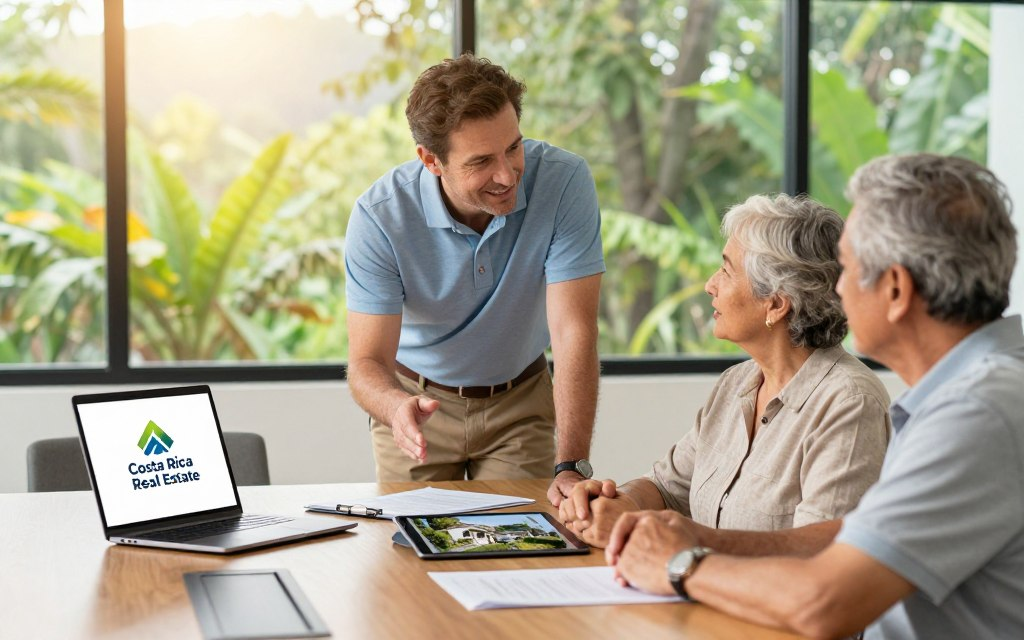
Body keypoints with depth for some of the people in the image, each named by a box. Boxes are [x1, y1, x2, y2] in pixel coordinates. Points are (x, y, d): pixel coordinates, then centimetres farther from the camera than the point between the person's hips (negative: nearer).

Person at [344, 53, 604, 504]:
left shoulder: (564, 182, -26)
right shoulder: (380, 216, -26)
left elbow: (573, 330, -28)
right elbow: (367, 362, -25)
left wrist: (571, 467, -38)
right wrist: (397, 407, -50)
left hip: (519, 402, 0)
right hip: (417, 401, 0)